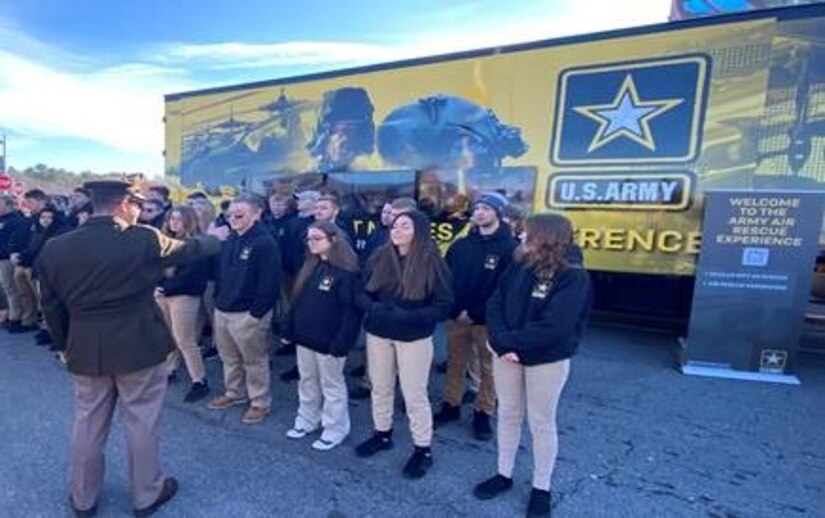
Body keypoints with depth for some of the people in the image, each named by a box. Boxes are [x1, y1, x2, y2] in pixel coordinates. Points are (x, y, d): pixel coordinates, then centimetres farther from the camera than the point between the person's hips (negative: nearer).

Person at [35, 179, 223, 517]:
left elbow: (52, 306, 5)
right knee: (142, 421, 11)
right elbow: (188, 250, 1)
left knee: (88, 423, 19)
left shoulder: (55, 248, -2)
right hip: (139, 347, -4)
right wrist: (215, 238, 21)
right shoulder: (144, 239, -14)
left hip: (85, 350, 4)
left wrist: (64, 346, 17)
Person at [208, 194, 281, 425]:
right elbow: (220, 272, 19)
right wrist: (218, 298, 9)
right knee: (229, 357, 21)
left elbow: (270, 283, -20)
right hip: (222, 310, 8)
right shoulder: (229, 240, 10)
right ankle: (234, 393, 40)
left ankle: (260, 402, 21)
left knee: (254, 360, 6)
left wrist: (256, 312, -20)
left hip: (248, 314, -8)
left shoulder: (265, 242, -16)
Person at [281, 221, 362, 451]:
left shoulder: (347, 271, -17)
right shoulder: (310, 266, 9)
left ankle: (335, 429, 25)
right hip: (305, 337, 8)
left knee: (332, 385, 8)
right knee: (307, 381, 21)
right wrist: (288, 329, 11)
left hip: (328, 341, -8)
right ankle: (307, 420, 39)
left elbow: (351, 310, -20)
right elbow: (297, 300, 13)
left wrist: (341, 343, -22)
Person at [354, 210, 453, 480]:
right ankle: (382, 434, 42)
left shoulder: (432, 263, -12)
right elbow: (361, 292, 4)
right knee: (380, 388, 19)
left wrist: (410, 316, -24)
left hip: (414, 338, -4)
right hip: (378, 333, 5)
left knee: (415, 395, 6)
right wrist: (373, 307, -18)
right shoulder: (379, 258, 0)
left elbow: (445, 305, -13)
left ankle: (423, 450, 25)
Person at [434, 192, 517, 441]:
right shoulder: (460, 245, 6)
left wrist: (475, 313, -16)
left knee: (488, 368, 11)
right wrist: (454, 310, -7)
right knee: (455, 364, 16)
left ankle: (483, 415, 28)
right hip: (457, 318, 4)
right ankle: (451, 406, 34)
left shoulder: (509, 247, -8)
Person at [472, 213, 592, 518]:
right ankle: (504, 475, 37)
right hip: (507, 354, 5)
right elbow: (495, 305, -4)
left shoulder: (573, 278, -17)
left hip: (548, 360, -5)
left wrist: (507, 342, -21)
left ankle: (541, 488, 32)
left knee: (541, 423, 11)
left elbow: (553, 327, -25)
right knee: (507, 415, 17)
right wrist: (502, 343, -20)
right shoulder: (518, 267, 0)